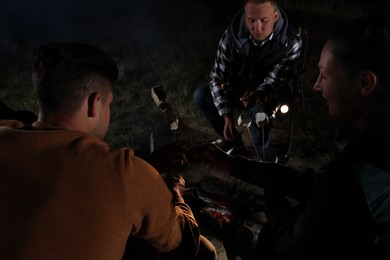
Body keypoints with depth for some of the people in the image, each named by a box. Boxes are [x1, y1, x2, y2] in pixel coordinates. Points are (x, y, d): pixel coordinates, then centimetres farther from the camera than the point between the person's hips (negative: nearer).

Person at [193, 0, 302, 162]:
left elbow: (274, 82, -28)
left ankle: (269, 161, -6)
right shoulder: (231, 36, -22)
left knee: (260, 114, -37)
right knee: (200, 96, -15)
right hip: (239, 87, 4)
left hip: (271, 92, -4)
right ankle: (234, 143, 3)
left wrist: (259, 95, -54)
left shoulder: (291, 43, -28)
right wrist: (227, 116, -23)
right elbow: (219, 76, -15)